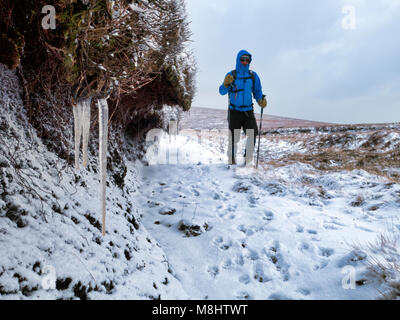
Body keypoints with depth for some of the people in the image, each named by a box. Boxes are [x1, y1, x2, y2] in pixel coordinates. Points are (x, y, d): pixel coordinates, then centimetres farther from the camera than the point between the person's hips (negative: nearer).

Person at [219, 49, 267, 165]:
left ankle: (248, 158, 12)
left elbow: (257, 91, 13)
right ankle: (232, 160, 17)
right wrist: (226, 84, -29)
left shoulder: (253, 76, 8)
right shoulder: (231, 75, -2)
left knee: (253, 133, -6)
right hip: (234, 111, -3)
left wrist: (261, 100, -8)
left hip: (248, 111, 3)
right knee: (234, 137, 0)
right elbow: (222, 92, -9)